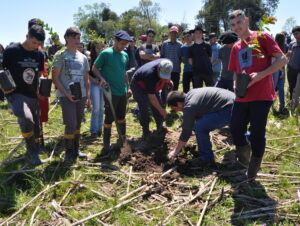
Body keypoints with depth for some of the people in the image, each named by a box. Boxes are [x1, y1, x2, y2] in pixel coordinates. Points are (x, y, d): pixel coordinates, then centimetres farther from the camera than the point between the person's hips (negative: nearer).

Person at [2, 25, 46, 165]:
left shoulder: (39, 55, 6)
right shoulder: (11, 51, -9)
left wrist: (39, 90, 4)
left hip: (33, 96, 6)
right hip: (15, 94, -5)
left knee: (35, 129, 10)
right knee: (26, 119, -30)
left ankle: (32, 153, 33)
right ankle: (32, 152, -12)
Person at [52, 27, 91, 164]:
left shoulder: (83, 57, 12)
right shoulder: (60, 56, -3)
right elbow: (55, 78, -7)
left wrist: (88, 97, 9)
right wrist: (66, 94, -15)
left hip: (81, 96, 5)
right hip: (66, 96, -5)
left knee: (78, 124, 10)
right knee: (71, 124, -10)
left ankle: (76, 150, 23)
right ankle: (69, 152, 6)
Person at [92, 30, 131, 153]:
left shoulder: (125, 55, 9)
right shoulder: (105, 53, -11)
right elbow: (94, 68, -6)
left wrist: (128, 87, 18)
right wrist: (102, 78, -22)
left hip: (123, 92, 6)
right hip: (111, 92, -6)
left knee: (122, 117, 16)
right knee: (109, 118, 1)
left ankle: (122, 140, 31)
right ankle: (106, 145, 13)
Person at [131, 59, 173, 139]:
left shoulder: (166, 64, -25)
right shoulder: (150, 74, -43)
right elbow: (152, 97, -38)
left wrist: (168, 81, -7)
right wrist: (161, 110, -34)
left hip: (152, 86, 7)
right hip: (139, 86, -7)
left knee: (158, 105, 7)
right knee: (144, 109, -14)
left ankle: (160, 127, 22)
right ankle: (145, 131, -2)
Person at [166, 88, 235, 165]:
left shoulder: (189, 107, -17)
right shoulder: (189, 95, 10)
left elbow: (186, 132, -9)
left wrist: (175, 151, 3)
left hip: (229, 109, -10)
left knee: (200, 127, -13)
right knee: (200, 123, 15)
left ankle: (207, 159, 2)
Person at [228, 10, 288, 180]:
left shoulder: (262, 37, -2)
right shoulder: (236, 48, 15)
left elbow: (283, 59, -8)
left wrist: (260, 75, -18)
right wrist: (237, 84, 2)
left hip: (262, 95, -5)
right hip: (243, 97, 6)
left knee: (257, 133, 1)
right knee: (235, 129, 8)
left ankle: (254, 169, 21)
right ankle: (244, 155, 36)